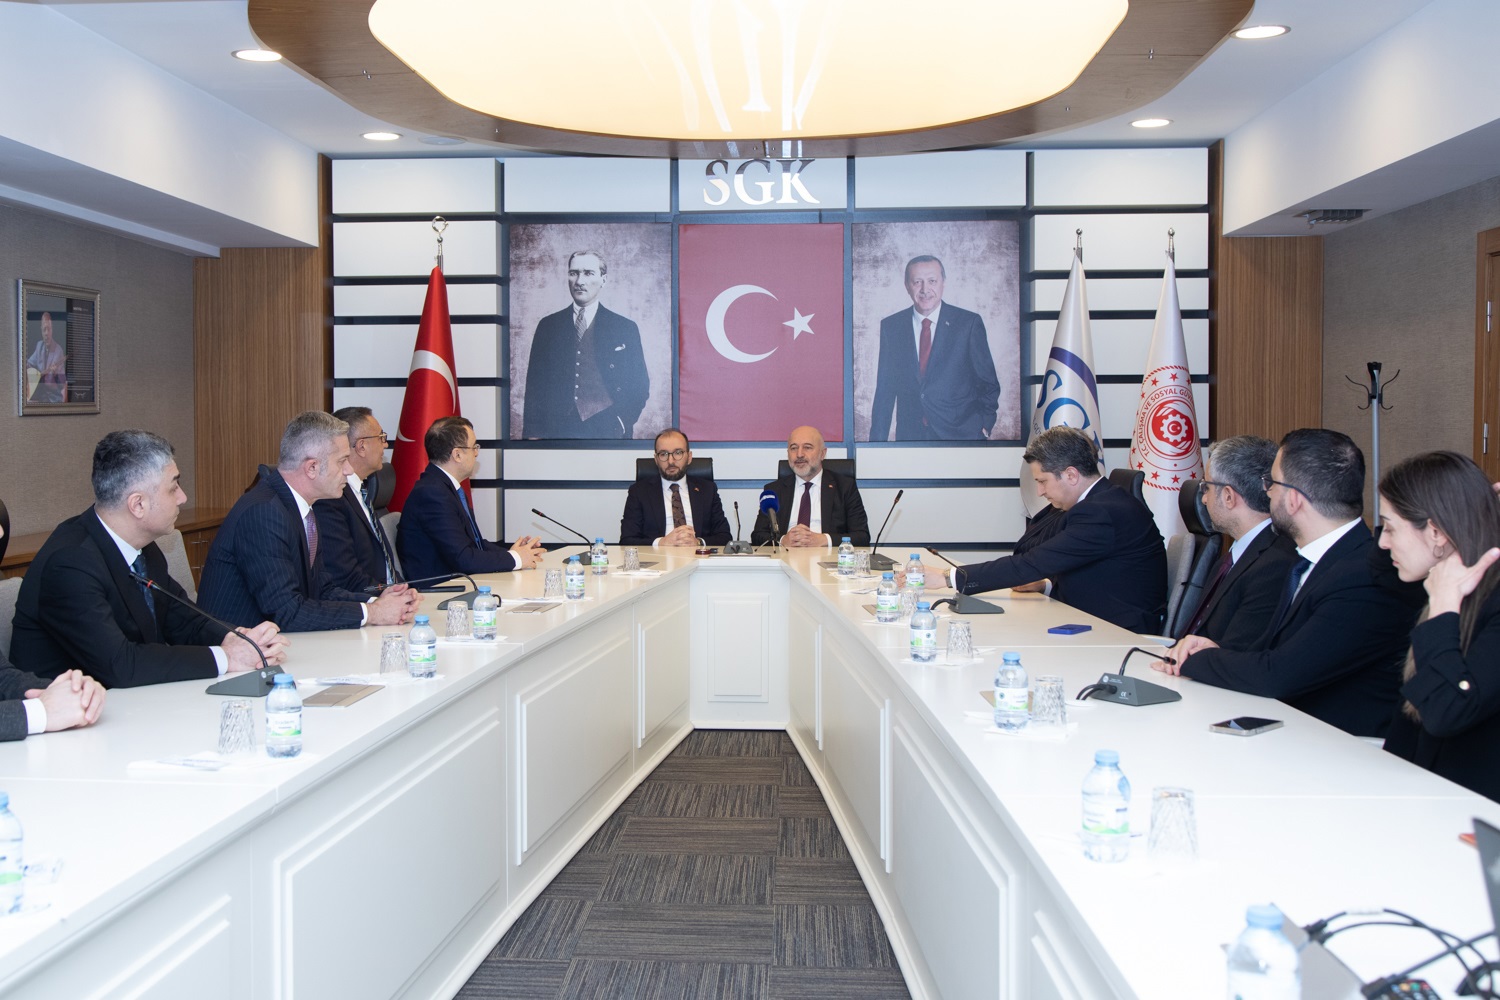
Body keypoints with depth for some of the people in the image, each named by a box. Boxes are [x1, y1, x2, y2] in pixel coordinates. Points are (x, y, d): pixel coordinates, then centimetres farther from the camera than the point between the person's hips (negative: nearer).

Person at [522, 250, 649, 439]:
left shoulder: (626, 329, 6)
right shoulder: (548, 326, 10)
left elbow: (639, 386, 6)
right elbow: (535, 386, 8)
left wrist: (621, 423, -8)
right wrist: (533, 434, 0)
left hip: (607, 432, -1)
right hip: (557, 432, 1)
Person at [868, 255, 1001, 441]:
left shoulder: (969, 323, -1)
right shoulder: (891, 326, 5)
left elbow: (989, 383, 4)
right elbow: (884, 389, 7)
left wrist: (984, 426, -5)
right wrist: (877, 440, 3)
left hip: (961, 433, -1)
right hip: (909, 436, 2)